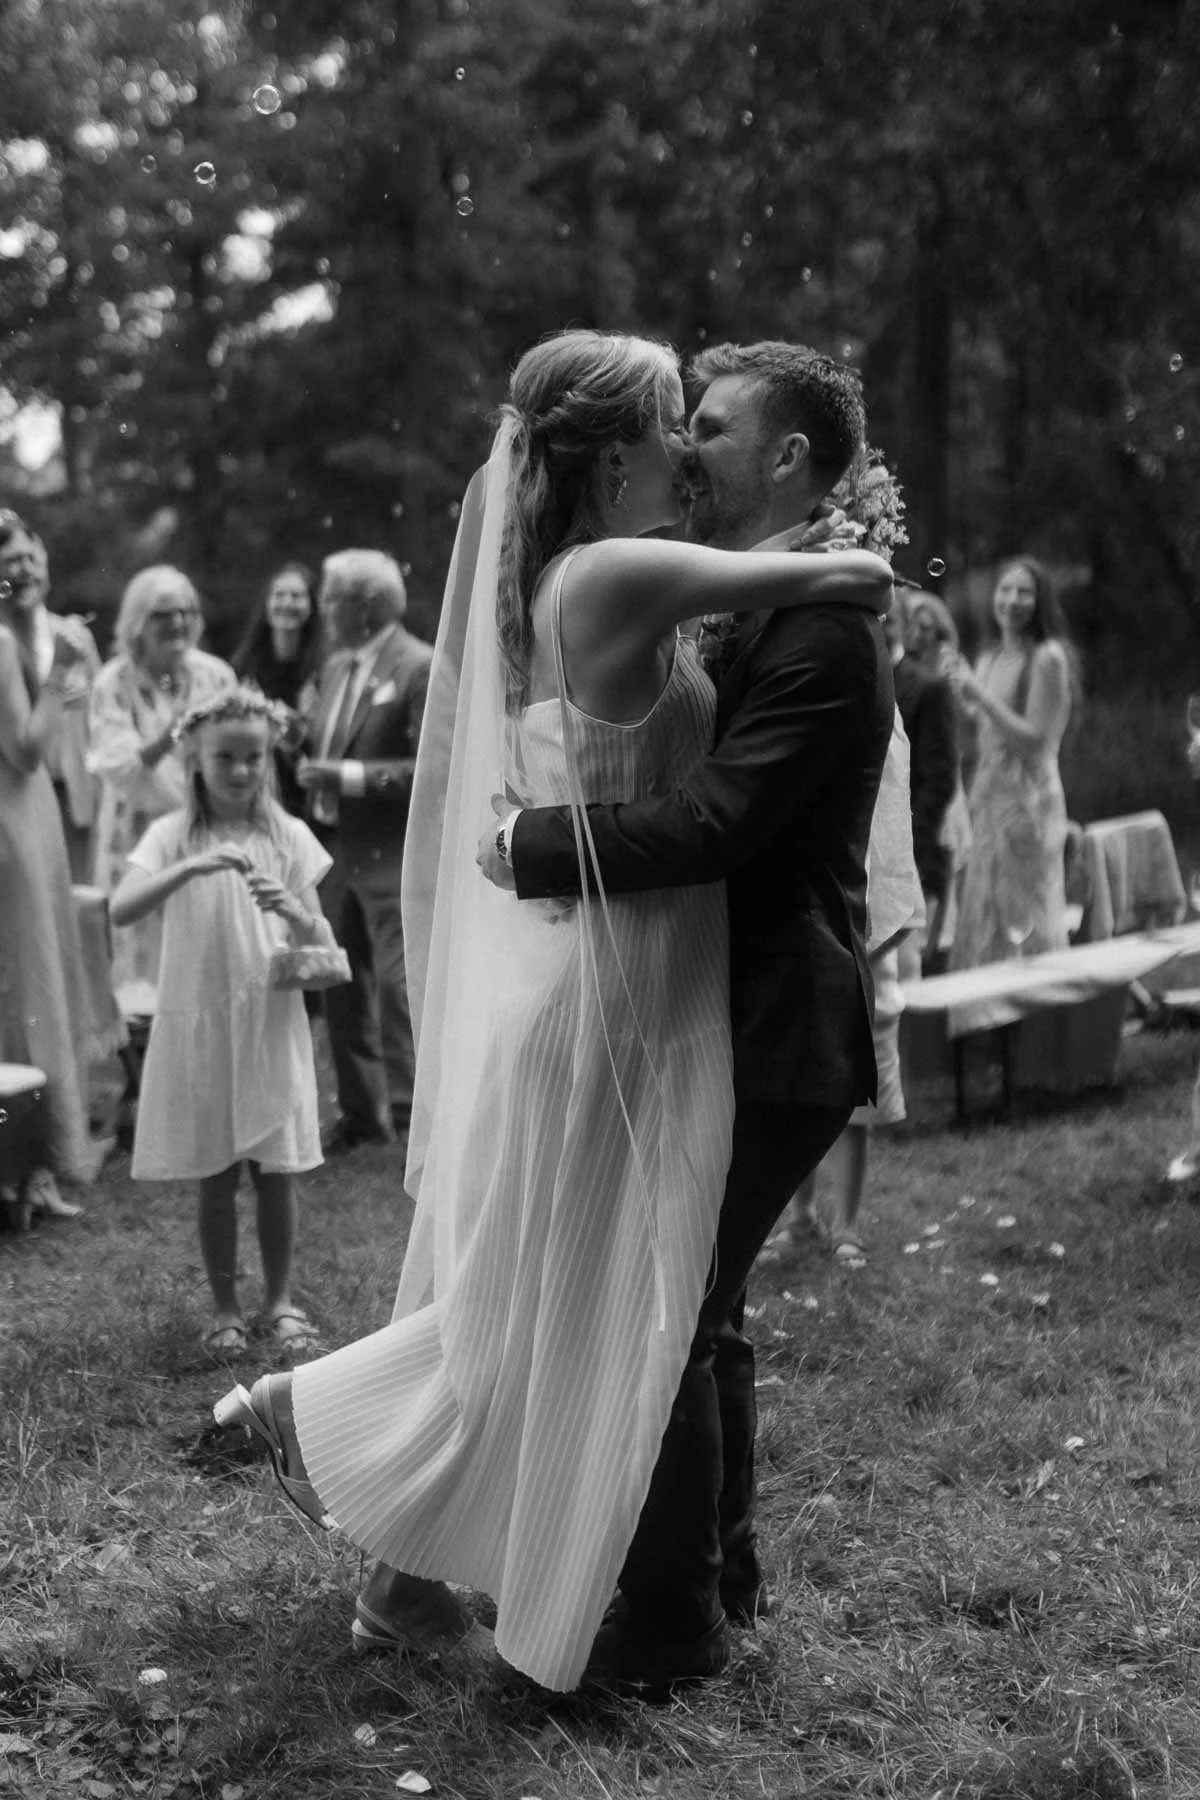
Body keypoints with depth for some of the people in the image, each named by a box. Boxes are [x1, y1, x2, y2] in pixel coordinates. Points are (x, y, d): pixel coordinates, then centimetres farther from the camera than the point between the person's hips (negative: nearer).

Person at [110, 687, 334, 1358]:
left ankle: (280, 1298, 23)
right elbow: (121, 910, -21)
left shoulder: (288, 837, 1)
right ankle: (226, 1307, 21)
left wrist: (293, 912, -23)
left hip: (272, 1025, 1)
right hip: (198, 1024, -1)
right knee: (216, 1179, 7)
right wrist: (192, 866, -33)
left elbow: (322, 946, -2)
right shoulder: (173, 836, -4)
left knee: (277, 1172, 6)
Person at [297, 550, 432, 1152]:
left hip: (393, 855, -8)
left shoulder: (422, 668, -11)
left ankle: (412, 1109, -2)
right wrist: (309, 769, 6)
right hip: (337, 849, 8)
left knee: (396, 982, -10)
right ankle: (360, 1111, 22)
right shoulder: (335, 667, 15)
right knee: (343, 985, 11)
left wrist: (348, 777, -21)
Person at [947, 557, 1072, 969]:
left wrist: (983, 697, -18)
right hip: (988, 794, 8)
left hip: (1028, 795, -8)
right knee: (983, 913, 10)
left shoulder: (1047, 658, -10)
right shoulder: (989, 658, 12)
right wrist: (968, 696, 5)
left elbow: (1036, 740, -15)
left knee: (1026, 916, -3)